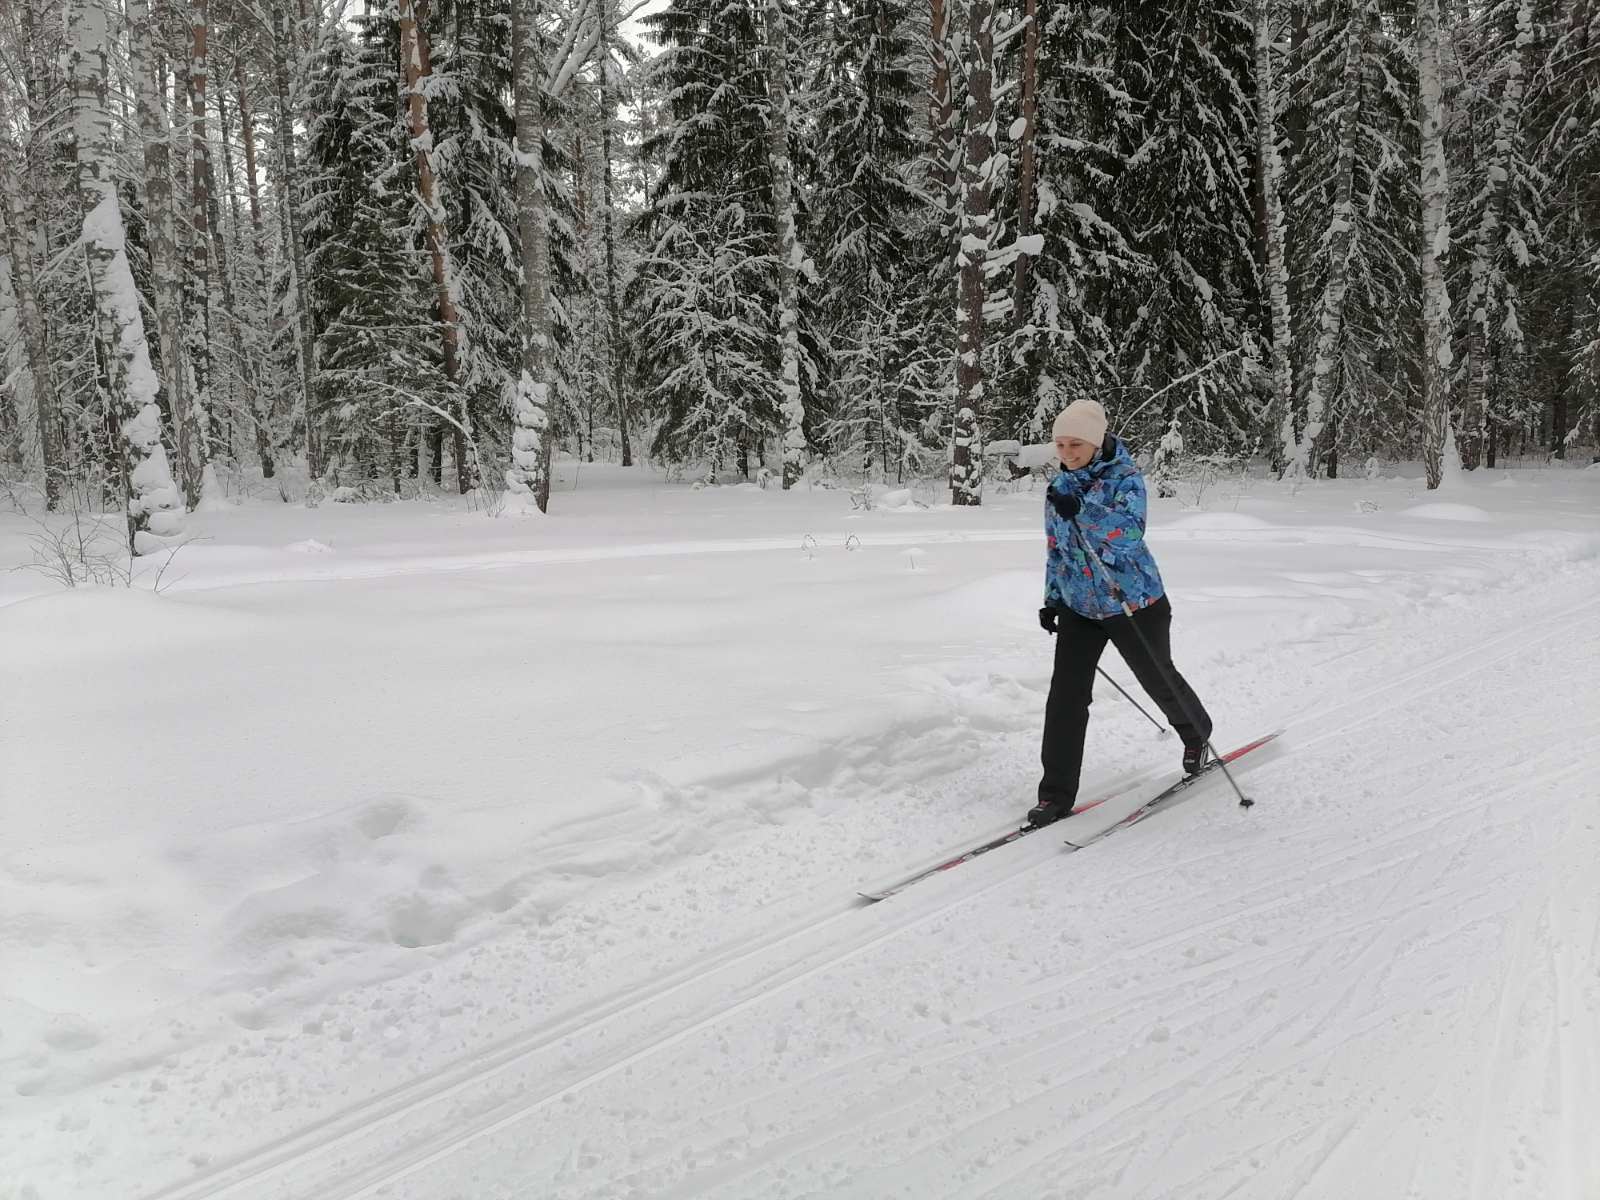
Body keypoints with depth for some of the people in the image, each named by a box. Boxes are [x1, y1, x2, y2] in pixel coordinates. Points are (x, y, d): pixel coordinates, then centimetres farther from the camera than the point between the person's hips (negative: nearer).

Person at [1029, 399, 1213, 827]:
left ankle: (1196, 734, 49)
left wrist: (1081, 511, -43)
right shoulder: (1059, 488, 3)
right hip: (1079, 606, 4)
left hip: (1134, 603, -4)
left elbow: (1129, 533, -32)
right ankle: (1056, 794, -2)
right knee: (1066, 695, -7)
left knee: (1159, 680, 16)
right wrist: (1052, 599, 13)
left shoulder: (1124, 477, -15)